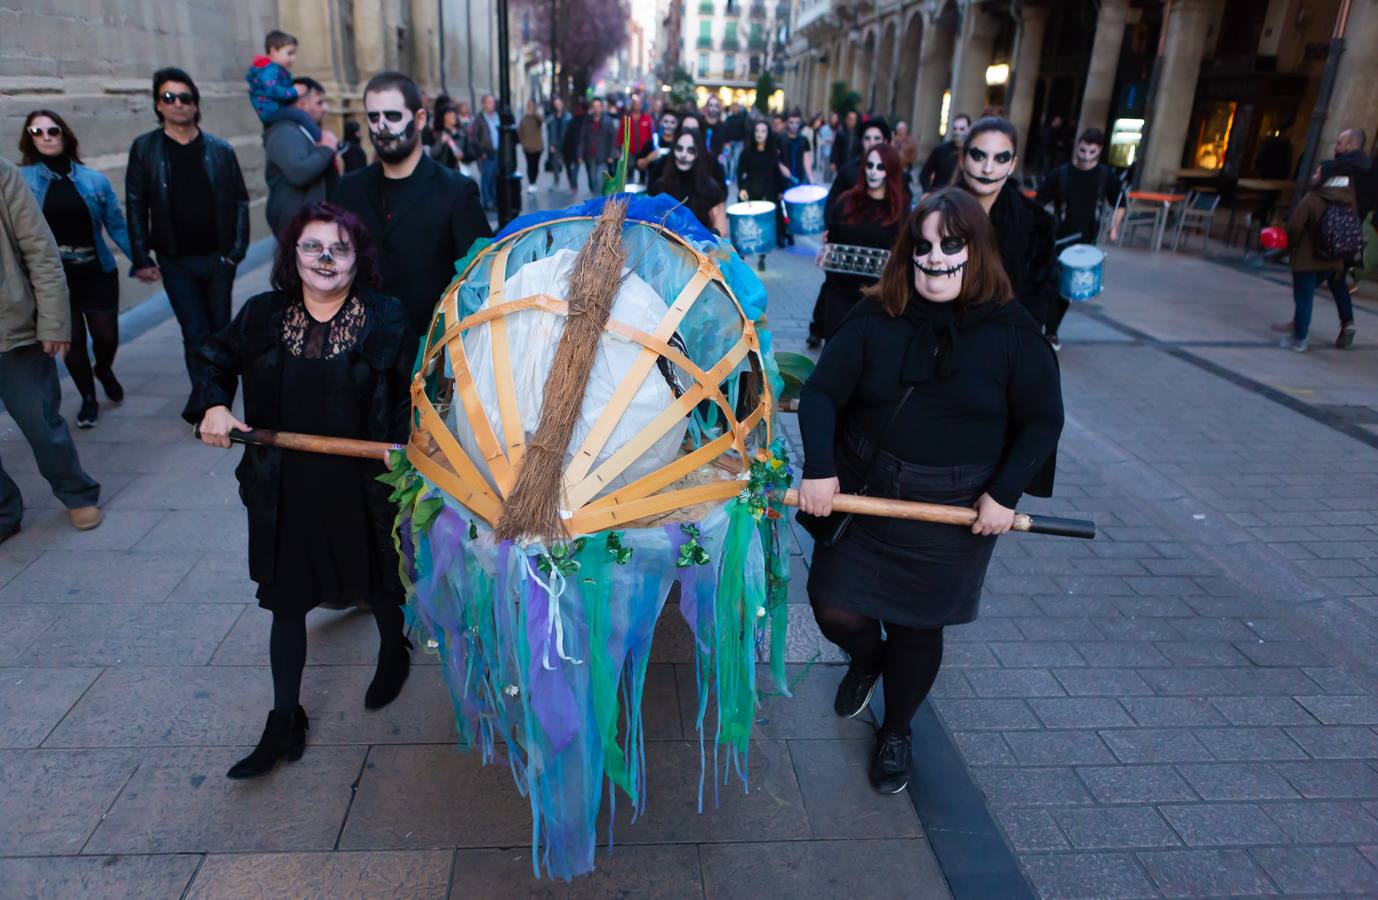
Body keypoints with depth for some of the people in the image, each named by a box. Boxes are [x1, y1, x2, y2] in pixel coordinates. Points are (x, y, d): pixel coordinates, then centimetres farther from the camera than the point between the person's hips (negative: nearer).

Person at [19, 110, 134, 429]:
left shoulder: (94, 180, 0)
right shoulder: (23, 179, -3)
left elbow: (117, 226, 3)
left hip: (97, 273, 1)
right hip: (53, 277, -1)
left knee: (106, 336, 5)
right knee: (73, 339, 5)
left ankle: (104, 370, 42)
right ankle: (88, 398, 27)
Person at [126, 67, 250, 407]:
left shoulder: (219, 149, 2)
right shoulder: (144, 148, 0)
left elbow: (239, 200, 4)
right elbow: (136, 207, 0)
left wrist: (237, 249, -4)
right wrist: (141, 259, -5)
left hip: (218, 257, 1)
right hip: (175, 261, -1)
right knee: (196, 334, -3)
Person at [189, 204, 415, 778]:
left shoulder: (386, 318, -8)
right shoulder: (262, 316, -1)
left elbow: (411, 394, -4)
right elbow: (220, 359, 16)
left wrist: (403, 445, -20)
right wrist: (212, 406, -2)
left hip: (362, 486, -2)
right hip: (285, 488, 3)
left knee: (377, 580, 17)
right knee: (285, 599, 10)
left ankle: (393, 652, 49)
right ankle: (285, 720, 23)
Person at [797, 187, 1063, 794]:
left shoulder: (1011, 333, -7)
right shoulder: (874, 320, -7)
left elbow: (1041, 420, 0)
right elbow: (820, 395, -8)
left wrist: (1005, 494, -10)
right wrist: (819, 469, -22)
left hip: (955, 513, -1)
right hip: (860, 493, 1)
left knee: (917, 628, 10)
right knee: (835, 608, -1)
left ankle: (896, 732, 38)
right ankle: (867, 659, 39)